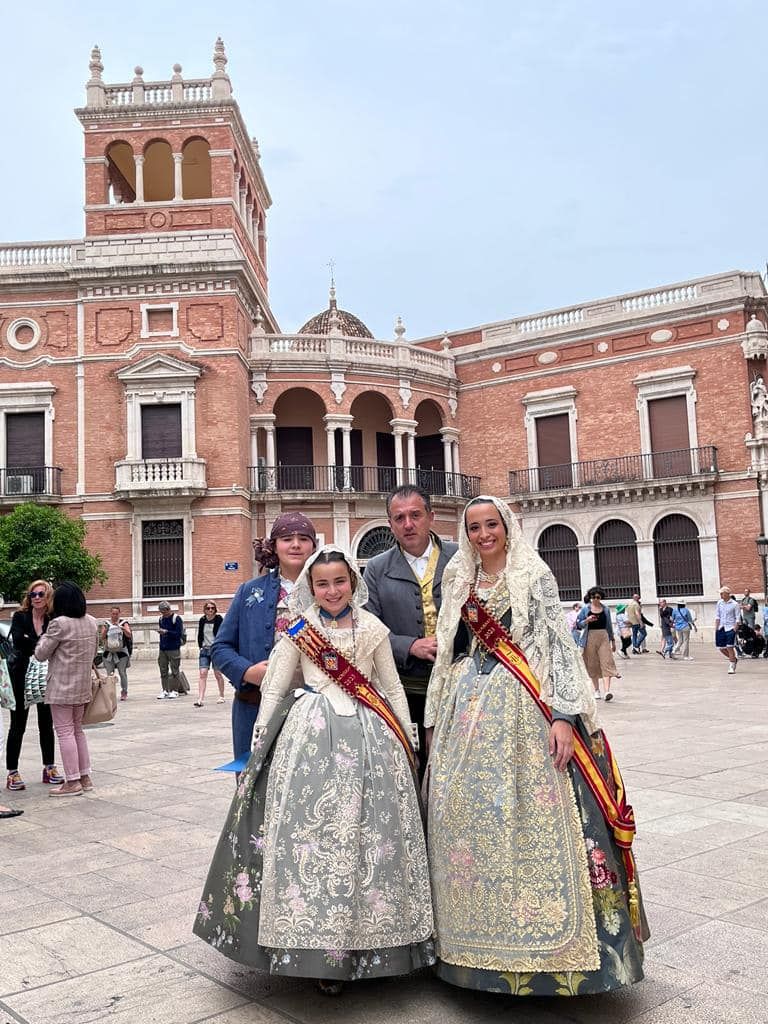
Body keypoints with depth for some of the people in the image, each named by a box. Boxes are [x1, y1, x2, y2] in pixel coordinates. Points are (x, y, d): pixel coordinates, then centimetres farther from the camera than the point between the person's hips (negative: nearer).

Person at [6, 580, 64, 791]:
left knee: (46, 723, 11)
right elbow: (18, 641, -21)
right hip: (22, 676, -2)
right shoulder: (20, 617, -5)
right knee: (18, 724, 3)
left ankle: (49, 768, 22)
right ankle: (12, 772, 10)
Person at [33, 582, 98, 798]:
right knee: (77, 730, 16)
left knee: (65, 731, -1)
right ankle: (85, 777, 20)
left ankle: (73, 782, 0)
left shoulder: (59, 624, -16)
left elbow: (41, 654, -8)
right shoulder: (92, 622, 5)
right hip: (83, 685, 7)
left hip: (62, 686, -7)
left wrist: (45, 635, 6)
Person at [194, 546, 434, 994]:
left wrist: (408, 740, 8)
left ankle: (373, 943, 17)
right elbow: (274, 690, 7)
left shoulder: (373, 629, 7)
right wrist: (259, 742, 3)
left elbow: (394, 689, 11)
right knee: (314, 828, -5)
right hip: (311, 737, -1)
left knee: (370, 832, 2)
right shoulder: (298, 632, 5)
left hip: (369, 737, 1)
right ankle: (319, 944, 6)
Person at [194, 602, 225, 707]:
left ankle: (221, 696, 20)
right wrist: (201, 646, 7)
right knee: (202, 673, -7)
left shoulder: (218, 619, -5)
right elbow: (200, 635, 16)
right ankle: (200, 699, -12)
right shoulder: (202, 620, 7)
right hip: (204, 650, 3)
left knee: (217, 674, 4)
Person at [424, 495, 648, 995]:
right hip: (467, 711, 5)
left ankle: (538, 933, 7)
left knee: (530, 817, -7)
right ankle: (482, 942, 19)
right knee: (465, 816, 4)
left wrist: (564, 714, -16)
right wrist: (437, 719, 14)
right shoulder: (459, 583, 14)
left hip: (522, 710, -4)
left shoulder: (534, 575, 0)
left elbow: (559, 643, -6)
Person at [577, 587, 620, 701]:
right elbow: (578, 624, 2)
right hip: (590, 638, -1)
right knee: (592, 665, 5)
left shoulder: (606, 609, 9)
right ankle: (596, 690, 19)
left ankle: (607, 691, -18)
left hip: (604, 638, 1)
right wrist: (587, 620, -17)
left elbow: (609, 625, 16)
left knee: (606, 662, -11)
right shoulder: (585, 609, 3)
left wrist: (613, 641, 18)